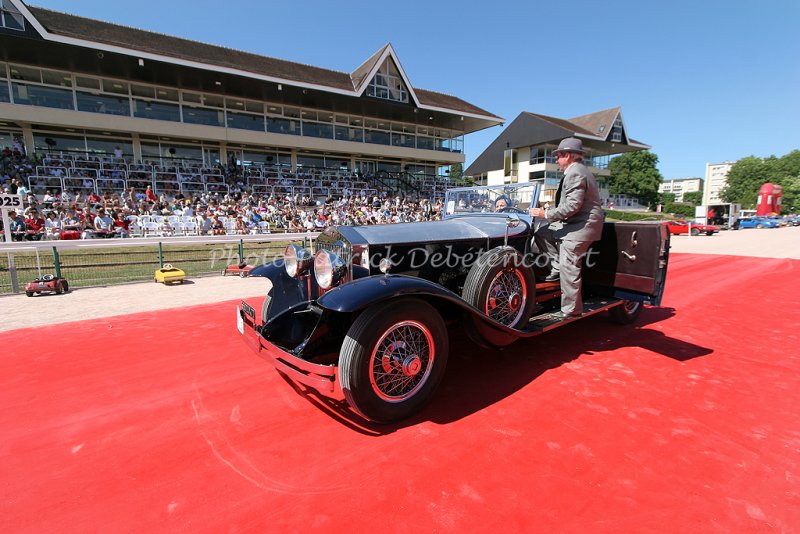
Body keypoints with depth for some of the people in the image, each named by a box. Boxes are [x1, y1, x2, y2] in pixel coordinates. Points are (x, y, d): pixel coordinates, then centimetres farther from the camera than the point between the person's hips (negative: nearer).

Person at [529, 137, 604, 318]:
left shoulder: (574, 173, -15)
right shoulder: (579, 170, 19)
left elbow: (572, 205, -23)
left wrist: (546, 214, -16)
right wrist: (548, 210, 17)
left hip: (581, 225, -11)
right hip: (573, 223, 11)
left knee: (568, 267, -13)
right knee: (541, 234, 10)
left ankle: (571, 310, -6)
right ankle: (556, 266, 6)